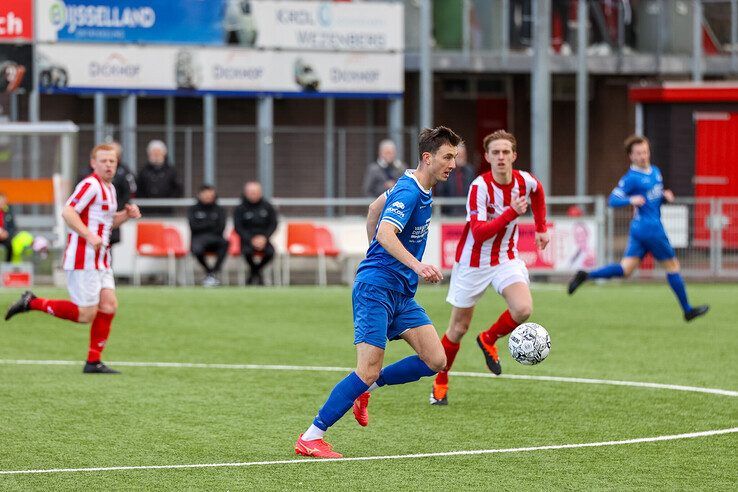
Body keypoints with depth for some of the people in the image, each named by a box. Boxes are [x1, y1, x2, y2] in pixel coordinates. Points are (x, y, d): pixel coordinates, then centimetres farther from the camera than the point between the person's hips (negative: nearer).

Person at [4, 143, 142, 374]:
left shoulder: (109, 189, 18)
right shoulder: (90, 185, -13)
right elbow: (68, 212, -22)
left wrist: (126, 214, 11)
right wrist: (89, 236, -30)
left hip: (100, 260, 9)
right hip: (83, 258, -9)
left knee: (108, 305, 1)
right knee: (86, 314, -9)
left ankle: (93, 362, 6)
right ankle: (32, 303, 3)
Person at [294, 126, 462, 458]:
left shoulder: (419, 190, 14)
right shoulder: (408, 192, -16)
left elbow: (375, 208, 29)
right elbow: (386, 234, -31)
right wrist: (417, 266, -43)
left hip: (401, 293, 9)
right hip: (376, 289, -9)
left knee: (435, 361, -2)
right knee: (369, 371, -14)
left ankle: (366, 388, 15)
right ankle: (310, 438, -7)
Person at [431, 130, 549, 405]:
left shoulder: (525, 181, -8)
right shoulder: (480, 187, -23)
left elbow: (537, 192, 20)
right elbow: (479, 233, -30)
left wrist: (541, 228, 19)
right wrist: (512, 213, -38)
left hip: (507, 258, 4)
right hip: (473, 263, -3)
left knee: (523, 310, -23)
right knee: (459, 328, 5)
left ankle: (489, 339, 9)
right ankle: (440, 382, 28)